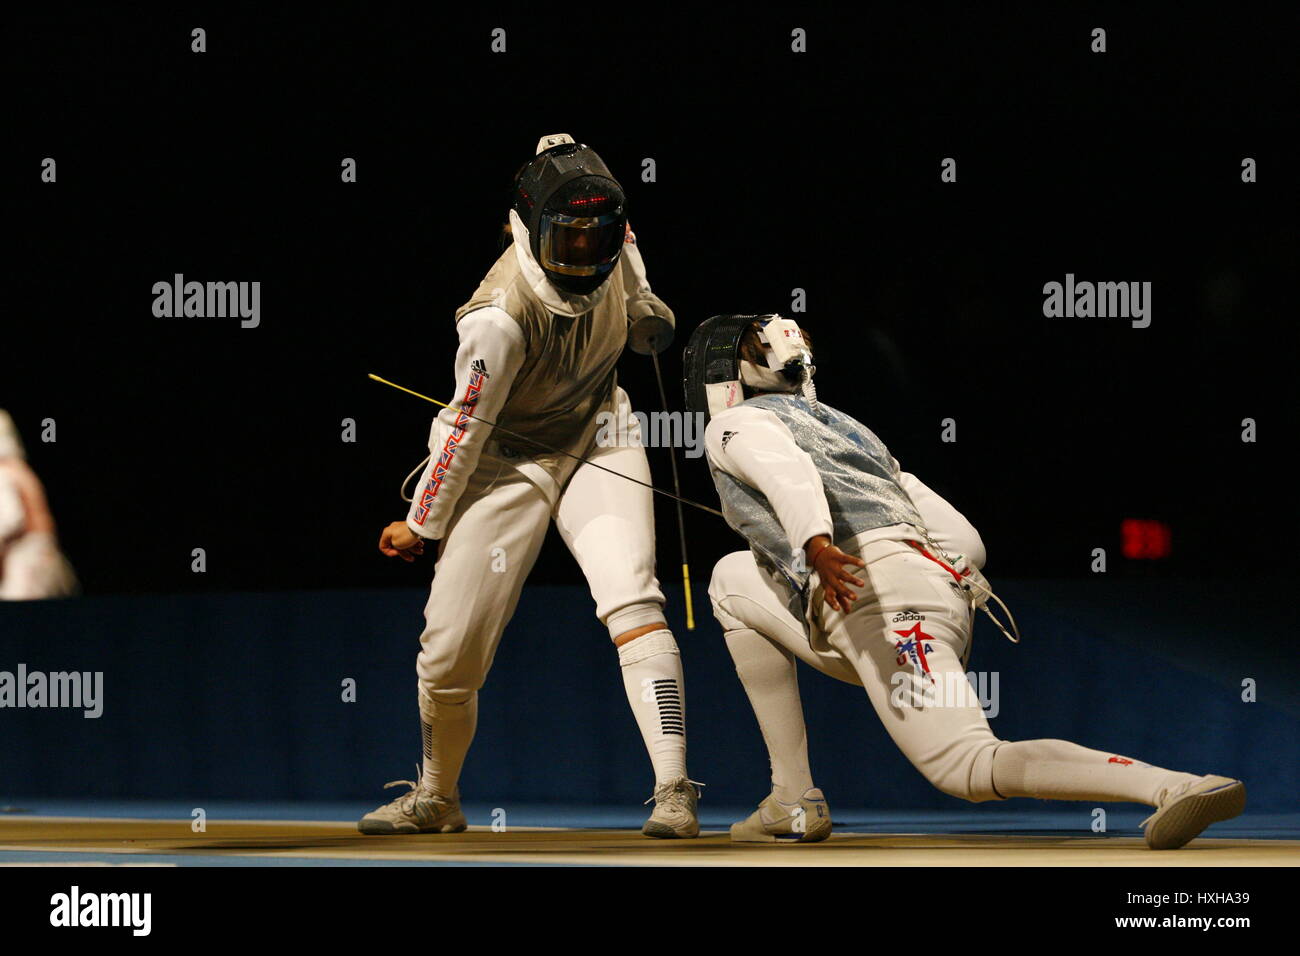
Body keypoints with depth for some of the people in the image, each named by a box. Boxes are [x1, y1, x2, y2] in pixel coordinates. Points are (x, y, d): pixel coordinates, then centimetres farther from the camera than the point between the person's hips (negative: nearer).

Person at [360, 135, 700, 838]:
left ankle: (673, 792, -22)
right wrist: (424, 525, -7)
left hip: (596, 439, 3)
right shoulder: (501, 320, -30)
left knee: (631, 604, -21)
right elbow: (465, 429, -18)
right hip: (507, 461, -3)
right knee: (451, 648, -2)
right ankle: (435, 799, 26)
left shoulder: (611, 247, -14)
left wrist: (646, 312, -8)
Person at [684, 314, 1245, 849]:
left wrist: (816, 543, -33)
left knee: (972, 769, -23)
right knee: (734, 582, 27)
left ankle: (1174, 788, -44)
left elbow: (788, 470, -13)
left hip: (878, 592, -9)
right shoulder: (840, 424, 37)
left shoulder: (736, 424, 15)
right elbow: (965, 541, 27)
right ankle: (793, 799, 15)